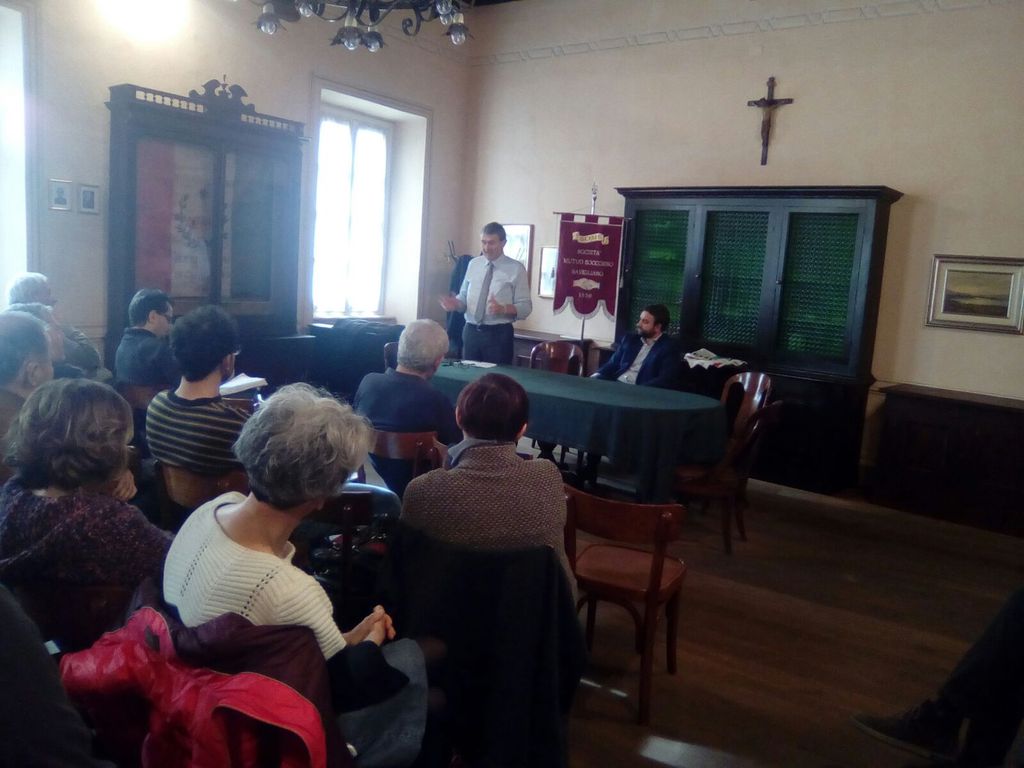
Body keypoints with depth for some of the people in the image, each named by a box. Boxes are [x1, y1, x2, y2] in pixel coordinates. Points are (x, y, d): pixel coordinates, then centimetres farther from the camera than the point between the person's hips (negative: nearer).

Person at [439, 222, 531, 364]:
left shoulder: (516, 269, -4)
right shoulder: (473, 264, 9)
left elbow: (525, 307, -7)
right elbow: (464, 297, 15)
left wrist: (503, 309, -25)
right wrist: (455, 303, -8)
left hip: (499, 334, -4)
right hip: (471, 332, 4)